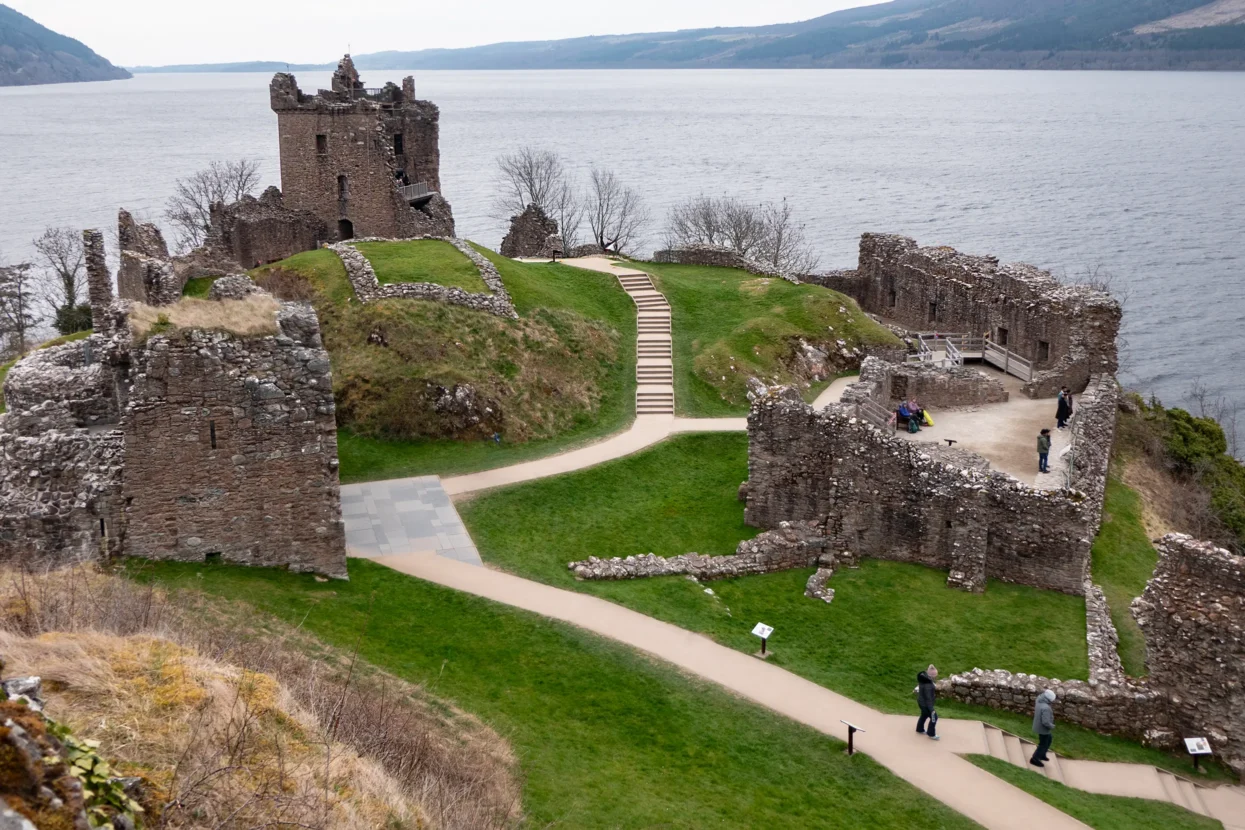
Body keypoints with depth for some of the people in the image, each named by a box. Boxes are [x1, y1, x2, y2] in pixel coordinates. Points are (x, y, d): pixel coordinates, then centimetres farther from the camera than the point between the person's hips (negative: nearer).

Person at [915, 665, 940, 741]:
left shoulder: (923, 677, -9)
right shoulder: (928, 685, -37)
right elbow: (928, 698, -30)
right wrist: (931, 710, -23)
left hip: (921, 701, 9)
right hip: (925, 704, -9)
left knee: (924, 715, 30)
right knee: (934, 717, 10)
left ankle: (920, 729, 50)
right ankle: (931, 734, 27)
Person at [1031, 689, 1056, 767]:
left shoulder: (1039, 701, -10)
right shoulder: (1045, 708, -35)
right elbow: (1046, 722, -36)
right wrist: (1052, 726, -17)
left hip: (1039, 726, 9)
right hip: (1043, 729, -9)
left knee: (1049, 738, 30)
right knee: (1043, 744, 12)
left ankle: (1042, 755, 42)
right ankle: (1034, 759, 26)